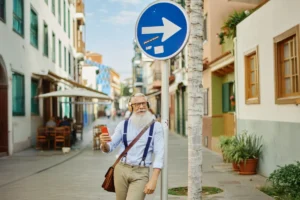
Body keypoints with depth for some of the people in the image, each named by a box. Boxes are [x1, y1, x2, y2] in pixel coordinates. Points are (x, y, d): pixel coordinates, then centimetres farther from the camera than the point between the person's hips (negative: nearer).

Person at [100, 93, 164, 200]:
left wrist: (153, 180, -19)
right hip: (121, 170, 3)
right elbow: (109, 148, 4)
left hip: (141, 173, -3)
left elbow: (159, 154, -9)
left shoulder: (156, 127, -4)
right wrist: (104, 143, -22)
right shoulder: (123, 125, 3)